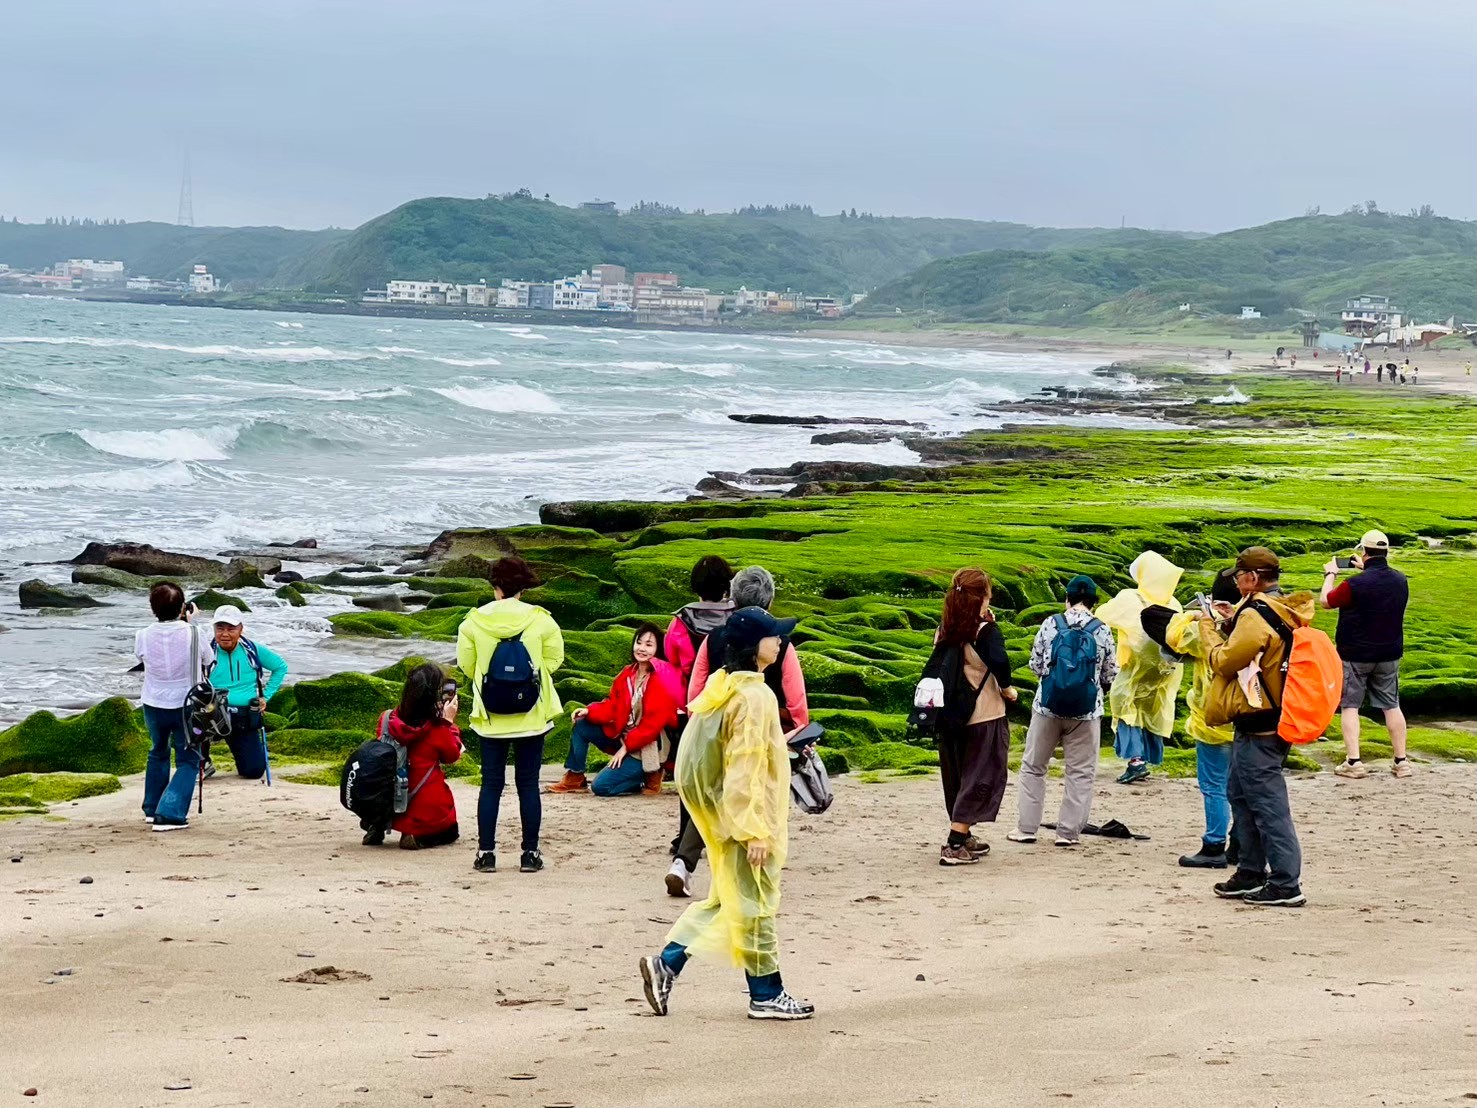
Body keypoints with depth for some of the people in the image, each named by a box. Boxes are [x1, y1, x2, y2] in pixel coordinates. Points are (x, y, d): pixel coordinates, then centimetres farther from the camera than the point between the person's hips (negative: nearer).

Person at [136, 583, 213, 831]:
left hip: (154, 706, 3)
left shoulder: (144, 636, -12)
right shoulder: (194, 633, -16)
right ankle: (170, 814, -10)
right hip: (187, 706, -3)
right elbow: (206, 654, 5)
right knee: (188, 762, 6)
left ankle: (152, 809, 37)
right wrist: (188, 622, 15)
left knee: (158, 754, 26)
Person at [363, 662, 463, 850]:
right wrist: (449, 722, 3)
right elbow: (452, 756, 1)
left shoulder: (391, 719, -6)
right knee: (450, 831, 25)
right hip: (428, 811, -5)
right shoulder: (436, 729, -18)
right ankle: (419, 837, -9)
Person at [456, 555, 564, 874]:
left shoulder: (473, 622, -7)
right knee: (528, 783, 7)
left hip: (490, 717, 0)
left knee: (491, 784, 8)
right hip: (532, 716, 0)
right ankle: (530, 853, 8)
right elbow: (554, 660, 1)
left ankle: (486, 852, 6)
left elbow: (466, 665, 2)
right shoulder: (541, 620, -8)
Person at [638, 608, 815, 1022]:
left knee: (727, 900, 16)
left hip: (724, 815, 9)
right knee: (754, 904, 1)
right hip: (744, 814, -9)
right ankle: (766, 995, 10)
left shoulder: (724, 686, 9)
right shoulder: (754, 696, -20)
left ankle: (666, 963, 10)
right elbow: (747, 768, -22)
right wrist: (756, 829, -21)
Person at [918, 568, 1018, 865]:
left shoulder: (945, 631, 4)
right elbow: (999, 662, -31)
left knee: (957, 775, 18)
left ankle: (963, 837, 31)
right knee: (980, 778, 0)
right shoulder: (985, 631, -15)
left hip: (950, 715, 6)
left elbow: (934, 670, 8)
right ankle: (955, 845, -9)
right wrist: (1007, 689, -11)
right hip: (983, 716, -6)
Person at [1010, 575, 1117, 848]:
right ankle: (1069, 831, 7)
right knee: (1080, 772, 8)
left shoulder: (1050, 625, -5)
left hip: (1047, 705, 1)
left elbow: (1035, 664, 2)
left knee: (1033, 766, 13)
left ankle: (1027, 827, 13)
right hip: (1086, 711, -1)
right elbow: (1110, 675, 2)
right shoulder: (1102, 631, -5)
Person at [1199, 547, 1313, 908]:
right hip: (1273, 717, 10)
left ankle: (1286, 885, -5)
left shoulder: (1255, 616, -19)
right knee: (1240, 794, 20)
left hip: (1257, 727, -10)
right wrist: (1228, 624, 9)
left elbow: (1224, 661, -13)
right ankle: (1251, 873, 26)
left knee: (1267, 803, -7)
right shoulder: (1283, 613, 11)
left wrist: (1208, 627, 2)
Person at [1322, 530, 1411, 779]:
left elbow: (1325, 600, -6)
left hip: (1355, 655, -5)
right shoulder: (1400, 581, -4)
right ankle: (1401, 761, 12)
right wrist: (1366, 570, 27)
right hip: (1389, 655, 5)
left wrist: (1330, 575, 10)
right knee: (1391, 705, 11)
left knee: (1349, 706, 4)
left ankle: (1353, 762, -3)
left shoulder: (1355, 585, -22)